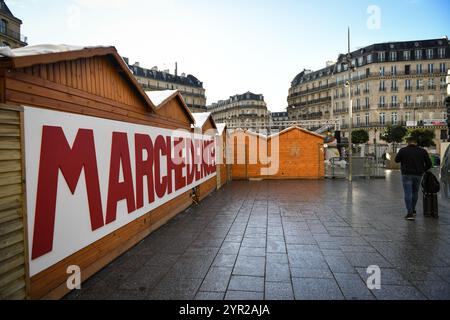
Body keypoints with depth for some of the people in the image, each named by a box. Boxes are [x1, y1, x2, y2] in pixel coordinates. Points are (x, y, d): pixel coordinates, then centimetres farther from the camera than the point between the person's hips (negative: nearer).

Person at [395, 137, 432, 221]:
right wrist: (423, 170, 20)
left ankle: (410, 213, -6)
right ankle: (413, 210, 29)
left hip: (407, 175, -3)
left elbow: (397, 160, 7)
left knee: (408, 193, -2)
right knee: (415, 193, 17)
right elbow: (429, 164, 3)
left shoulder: (403, 151, -6)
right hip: (418, 175, 3)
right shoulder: (423, 151, 0)